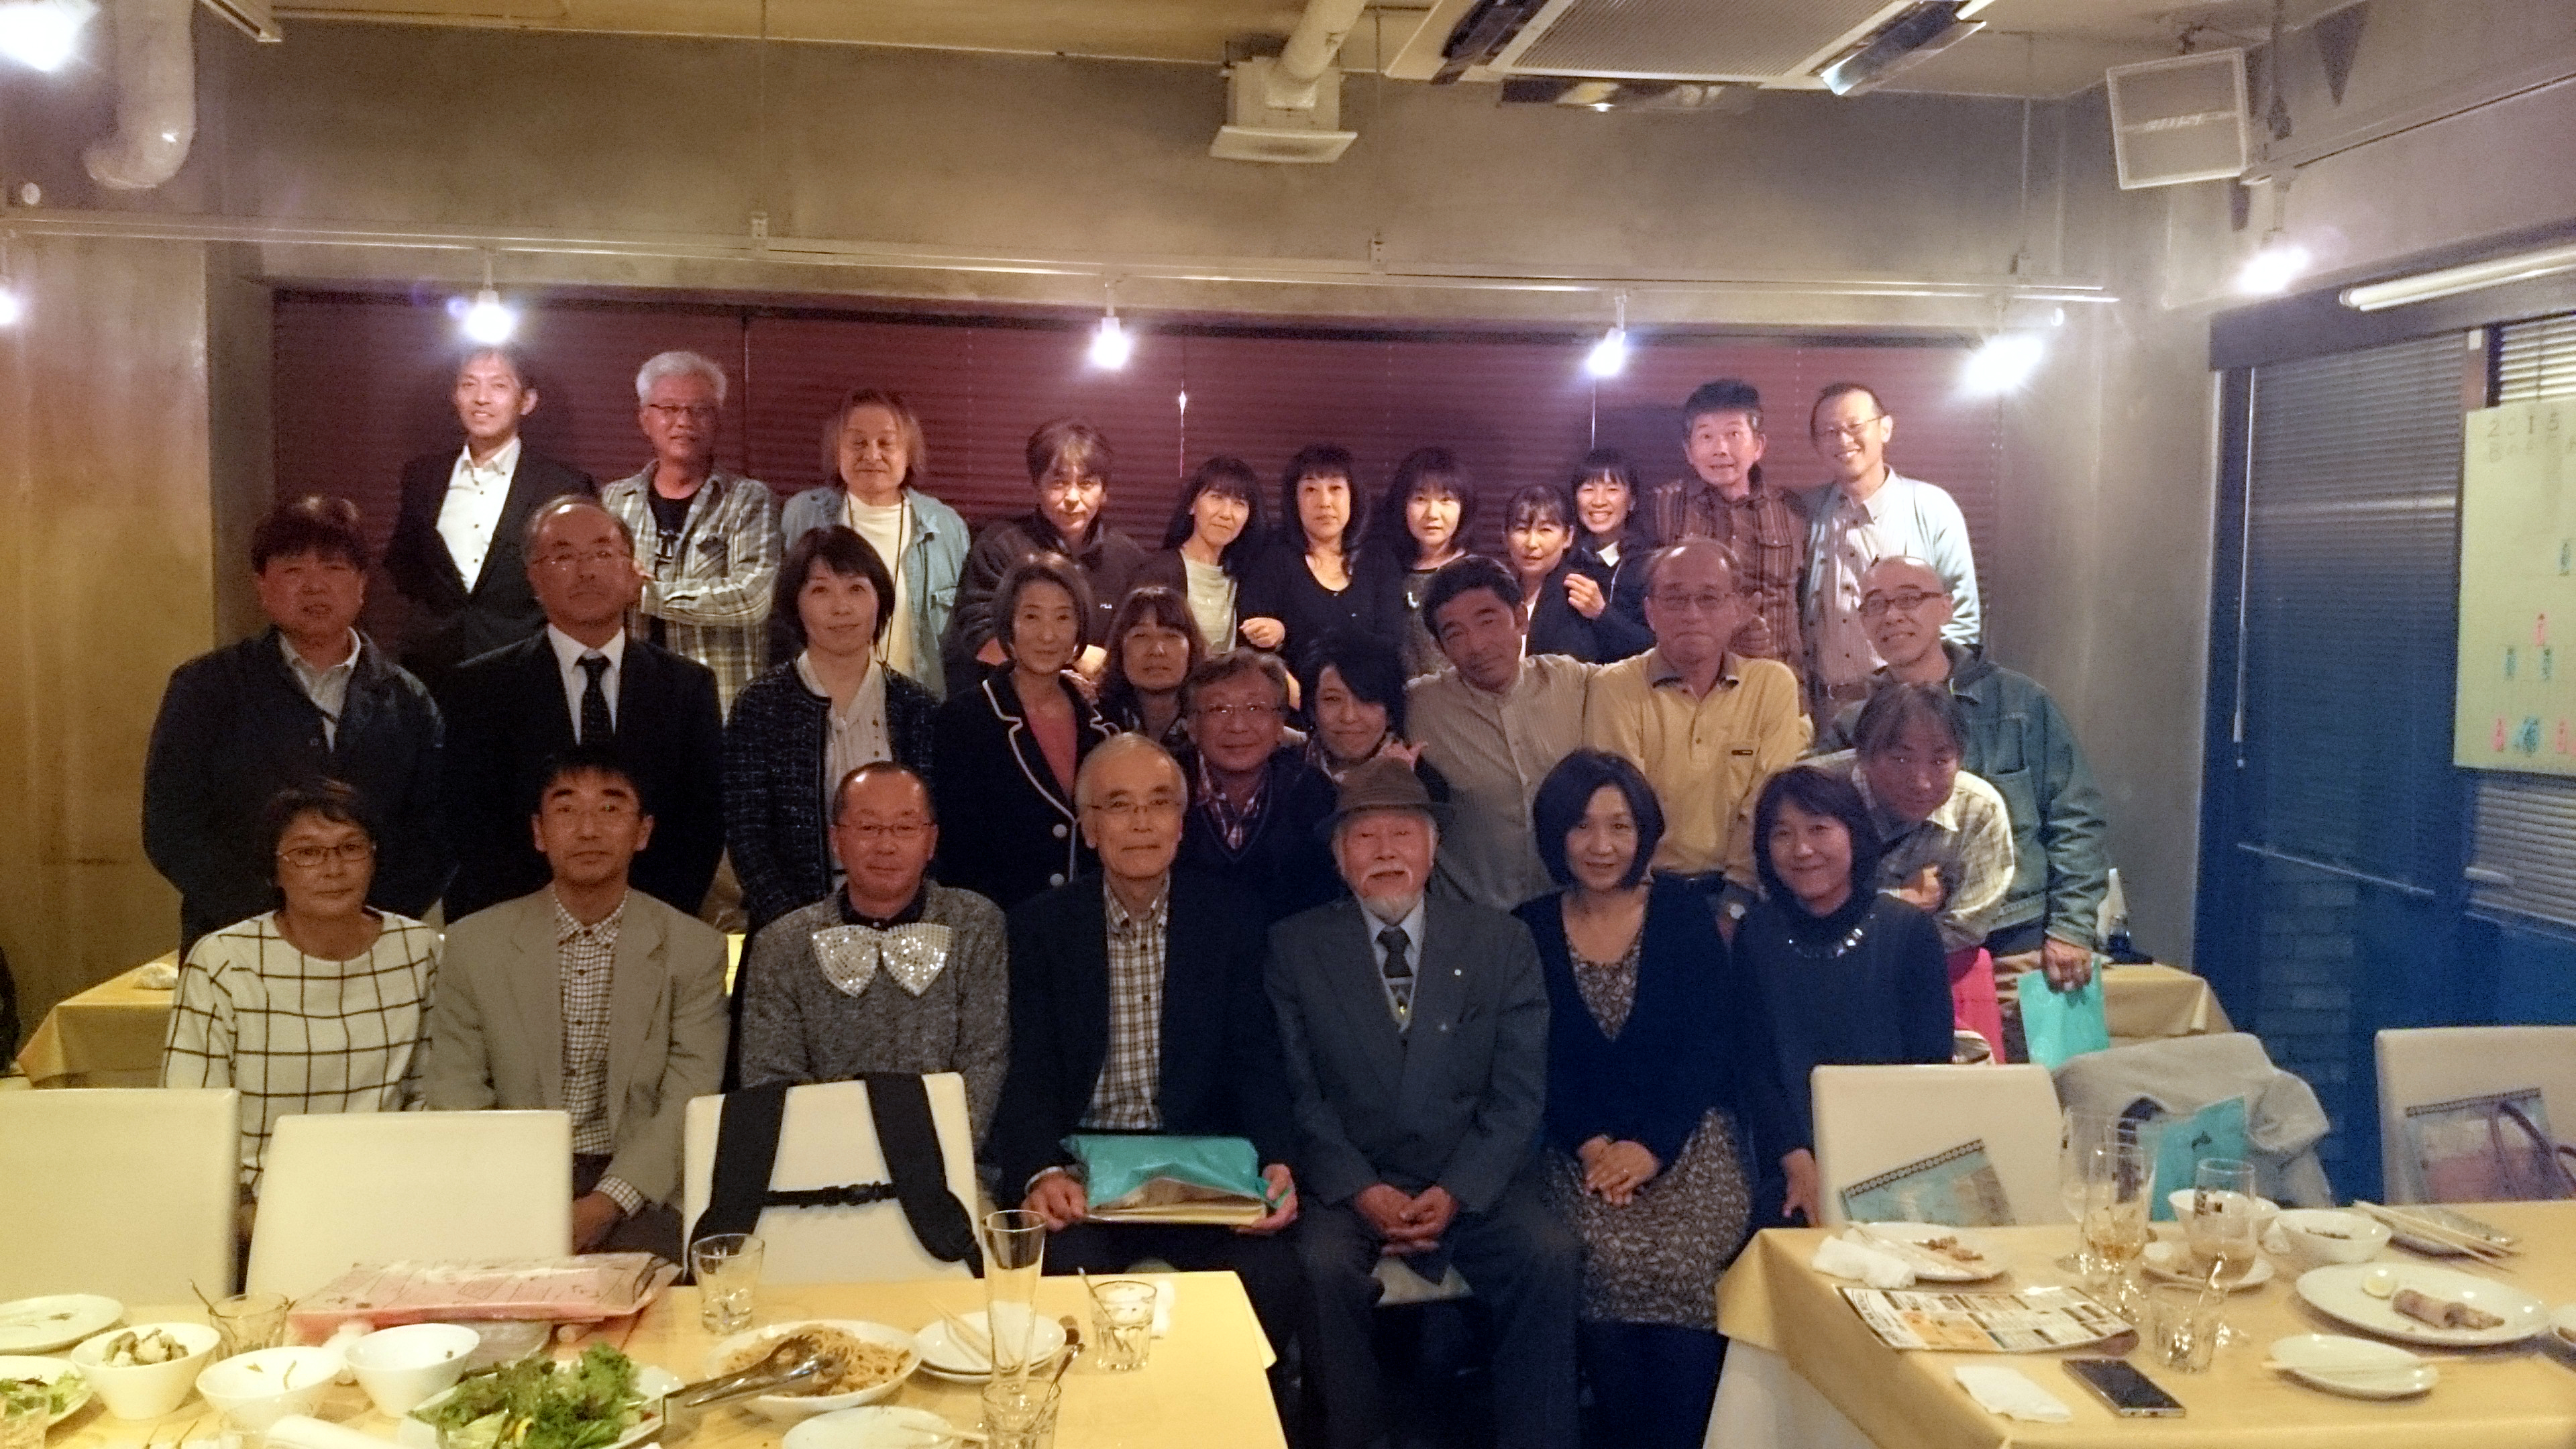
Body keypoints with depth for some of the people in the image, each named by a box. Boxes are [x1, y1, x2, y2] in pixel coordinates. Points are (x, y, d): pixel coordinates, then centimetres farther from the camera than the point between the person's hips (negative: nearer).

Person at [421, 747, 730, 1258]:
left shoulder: (696, 949, 3)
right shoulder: (473, 943, 7)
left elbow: (688, 1105, -4)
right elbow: (454, 1094, 2)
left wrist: (607, 1203, -18)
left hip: (641, 1193, -1)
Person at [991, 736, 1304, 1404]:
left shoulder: (1232, 920, 6)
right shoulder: (1040, 925, 4)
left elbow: (1256, 1063, 2)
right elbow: (1028, 1069, -3)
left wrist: (1276, 1165, -18)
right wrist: (1041, 1172, -24)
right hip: (1081, 1170, -1)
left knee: (1273, 1282, -25)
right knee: (1068, 1275, -31)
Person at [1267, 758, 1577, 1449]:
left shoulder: (1501, 943, 4)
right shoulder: (1296, 946, 4)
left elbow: (1519, 1093, 0)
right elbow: (1298, 1092, -1)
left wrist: (1456, 1193, -13)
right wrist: (1360, 1190, -15)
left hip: (1475, 1181, 1)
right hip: (1348, 1180, 0)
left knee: (1551, 1257, -26)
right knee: (1322, 1264, -30)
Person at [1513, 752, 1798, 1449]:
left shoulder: (1685, 917, 4)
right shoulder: (1529, 929, 6)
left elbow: (1708, 1044, -2)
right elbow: (1536, 1059, 2)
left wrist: (1652, 1148, -13)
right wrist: (1591, 1144, -12)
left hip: (1686, 1141, 0)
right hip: (1582, 1148, 1)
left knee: (1677, 1262, -27)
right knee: (1607, 1258, -27)